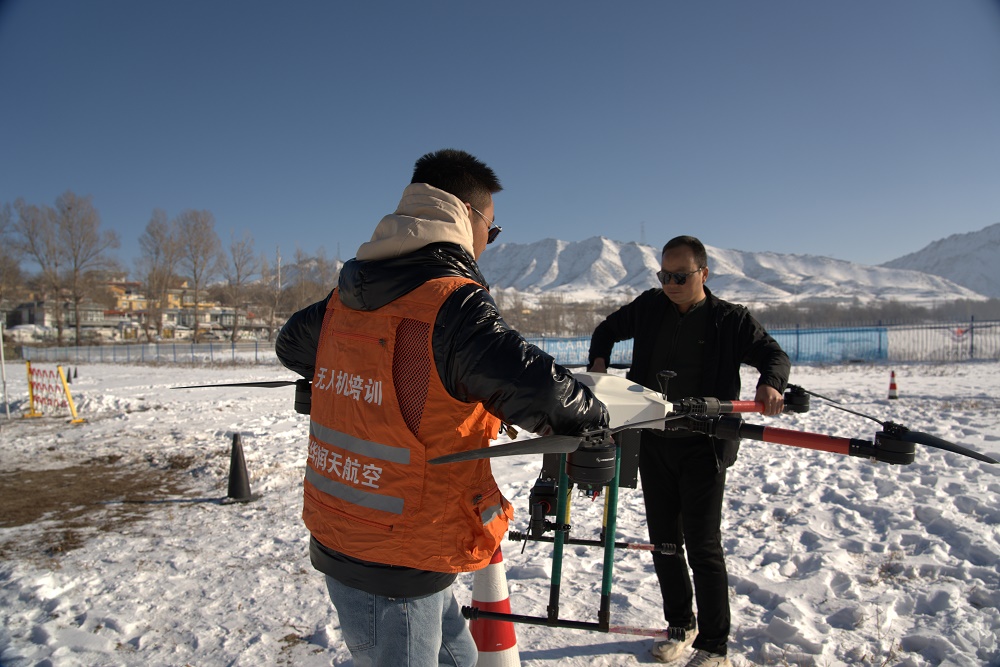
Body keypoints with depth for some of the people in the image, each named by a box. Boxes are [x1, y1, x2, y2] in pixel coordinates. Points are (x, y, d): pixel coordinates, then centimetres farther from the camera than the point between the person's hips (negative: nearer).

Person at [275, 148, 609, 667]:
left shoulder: (346, 298, 2)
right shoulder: (454, 303, -23)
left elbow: (291, 344, 22)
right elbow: (536, 390, -34)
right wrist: (595, 421, -13)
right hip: (394, 571, -8)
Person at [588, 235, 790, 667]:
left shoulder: (730, 319, -4)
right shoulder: (650, 307, 5)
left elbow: (774, 355, -7)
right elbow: (608, 330, 17)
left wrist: (770, 384, -29)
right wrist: (599, 360, -3)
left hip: (703, 448, -4)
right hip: (653, 443, 4)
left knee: (702, 547, -2)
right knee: (663, 540, 14)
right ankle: (680, 625, 34)